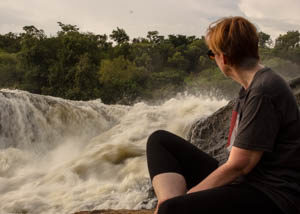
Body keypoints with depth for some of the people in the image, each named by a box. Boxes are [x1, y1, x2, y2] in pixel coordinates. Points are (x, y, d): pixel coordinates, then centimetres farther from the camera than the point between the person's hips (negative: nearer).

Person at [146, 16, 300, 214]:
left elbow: (238, 165, -19)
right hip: (242, 181, 10)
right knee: (160, 140, 5)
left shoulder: (264, 92, -19)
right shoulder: (251, 86, 12)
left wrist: (187, 195, -10)